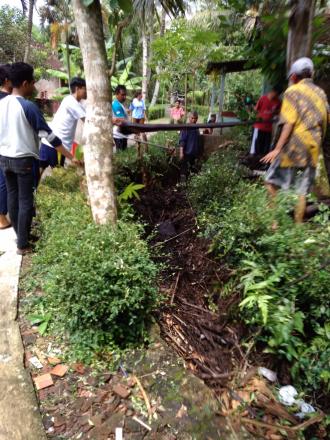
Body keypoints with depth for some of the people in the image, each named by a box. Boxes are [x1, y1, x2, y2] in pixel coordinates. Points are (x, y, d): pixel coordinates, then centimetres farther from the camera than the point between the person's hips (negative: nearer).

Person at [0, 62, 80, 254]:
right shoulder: (29, 106, -16)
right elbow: (48, 135, -18)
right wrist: (70, 156, -15)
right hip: (23, 160, -7)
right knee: (25, 201, 0)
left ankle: (21, 234, 31)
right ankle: (23, 245, 6)